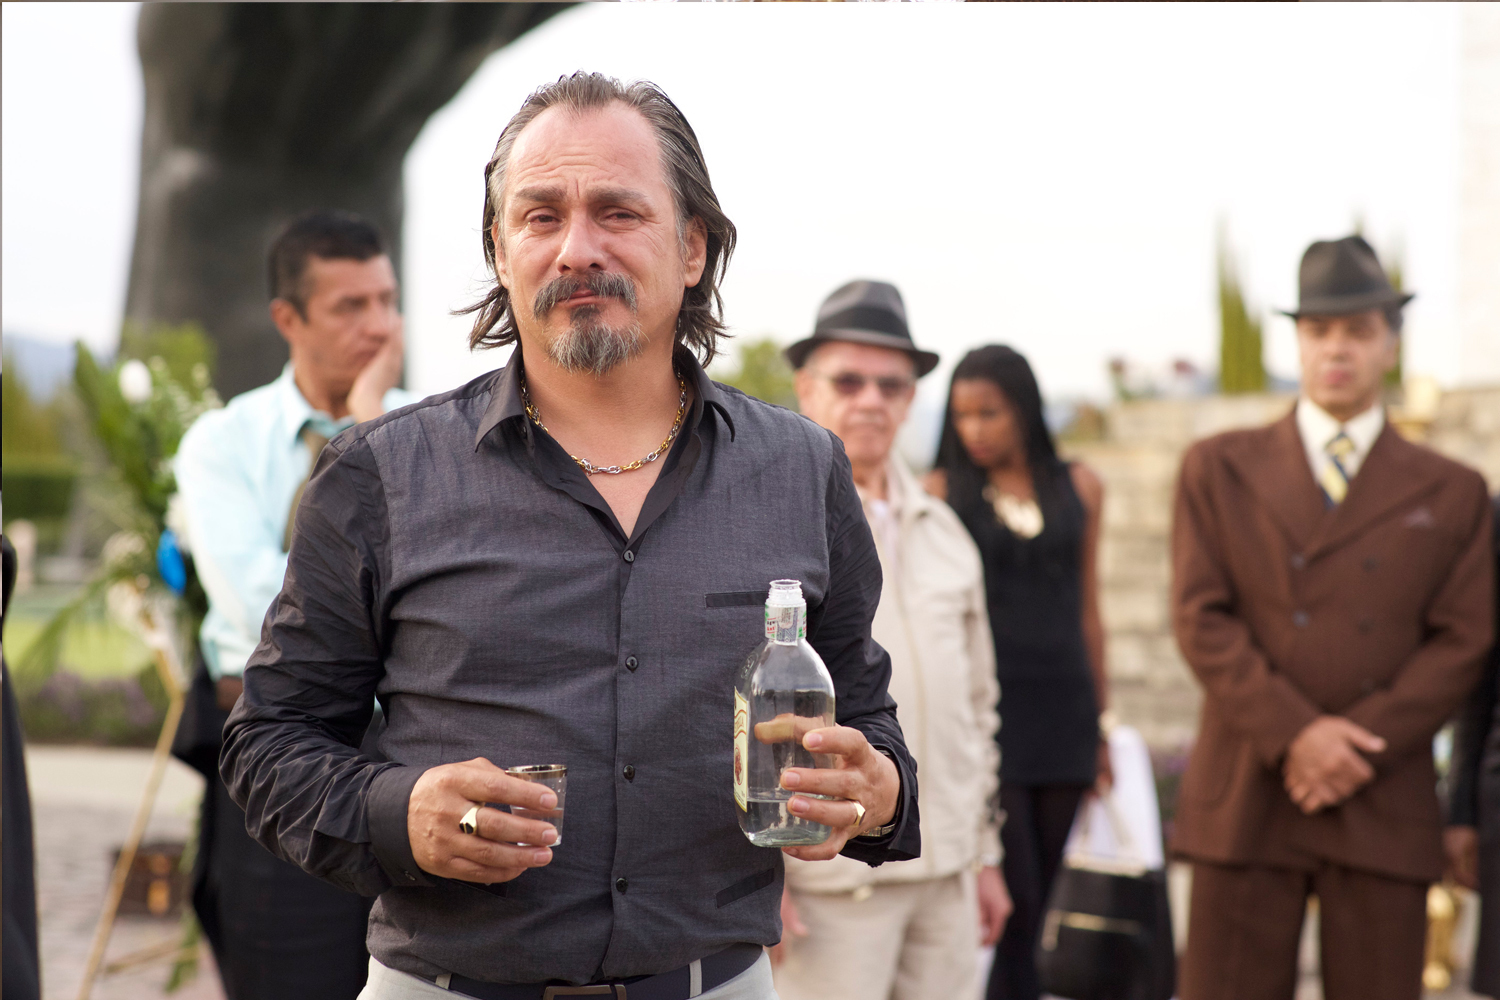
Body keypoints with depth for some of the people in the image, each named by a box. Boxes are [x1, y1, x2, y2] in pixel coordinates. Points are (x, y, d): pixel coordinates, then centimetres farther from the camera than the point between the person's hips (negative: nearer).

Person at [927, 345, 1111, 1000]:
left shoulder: (1079, 487, 8)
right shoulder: (941, 492, -2)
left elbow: (1087, 609, 12)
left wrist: (1101, 724, 12)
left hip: (1064, 716, 4)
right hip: (987, 714, -4)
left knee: (1057, 897, 4)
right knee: (1015, 898, -7)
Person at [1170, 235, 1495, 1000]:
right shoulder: (1219, 469, 10)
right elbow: (1201, 620, 0)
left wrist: (1361, 743, -10)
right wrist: (1295, 734, -11)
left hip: (1385, 811, 1)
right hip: (1244, 801, 0)